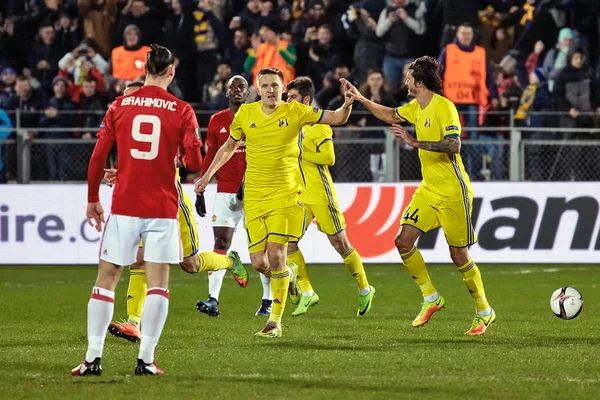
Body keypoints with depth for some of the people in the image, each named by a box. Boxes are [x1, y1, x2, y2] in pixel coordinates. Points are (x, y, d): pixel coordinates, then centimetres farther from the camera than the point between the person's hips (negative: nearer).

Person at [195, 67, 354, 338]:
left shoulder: (295, 112, -3)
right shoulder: (245, 114, 4)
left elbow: (337, 118, -1)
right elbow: (229, 147, 20)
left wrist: (348, 104, -22)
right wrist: (208, 174, 15)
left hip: (285, 194, -3)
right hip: (254, 197, 3)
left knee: (276, 254, -14)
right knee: (259, 262, -3)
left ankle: (275, 320, -3)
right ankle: (288, 274, 34)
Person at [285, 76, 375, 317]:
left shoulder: (318, 125, -11)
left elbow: (329, 157, -21)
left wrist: (300, 153, -20)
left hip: (321, 195, -7)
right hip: (298, 196, 7)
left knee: (340, 244, 2)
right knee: (287, 241, -9)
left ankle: (365, 290, 20)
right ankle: (306, 293, -1)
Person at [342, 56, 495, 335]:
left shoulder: (444, 107, -17)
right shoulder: (417, 108, 9)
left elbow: (454, 146, -29)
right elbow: (391, 115, 30)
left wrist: (415, 142, -32)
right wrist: (360, 98, 26)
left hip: (453, 194, -8)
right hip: (428, 190, 8)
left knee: (459, 255, -2)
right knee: (403, 241, -3)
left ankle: (484, 312, 15)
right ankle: (431, 298, 12)